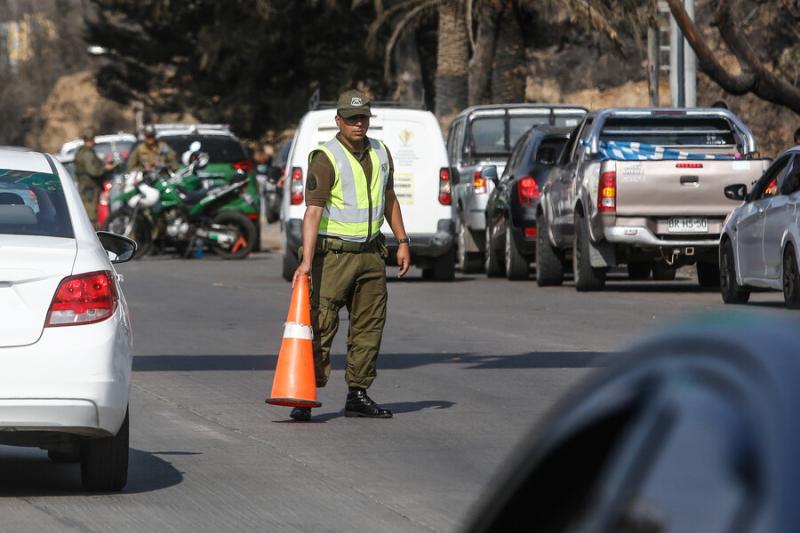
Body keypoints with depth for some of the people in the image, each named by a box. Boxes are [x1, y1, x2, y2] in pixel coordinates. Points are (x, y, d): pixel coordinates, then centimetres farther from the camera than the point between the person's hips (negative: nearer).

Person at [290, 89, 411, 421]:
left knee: (369, 327, 6)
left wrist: (402, 241, 16)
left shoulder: (380, 154, 9)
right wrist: (306, 260, -28)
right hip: (334, 253, -6)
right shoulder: (326, 159, -13)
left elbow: (389, 198, 22)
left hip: (371, 253, 6)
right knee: (321, 327, -9)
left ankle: (358, 395, 13)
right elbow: (313, 211, -20)